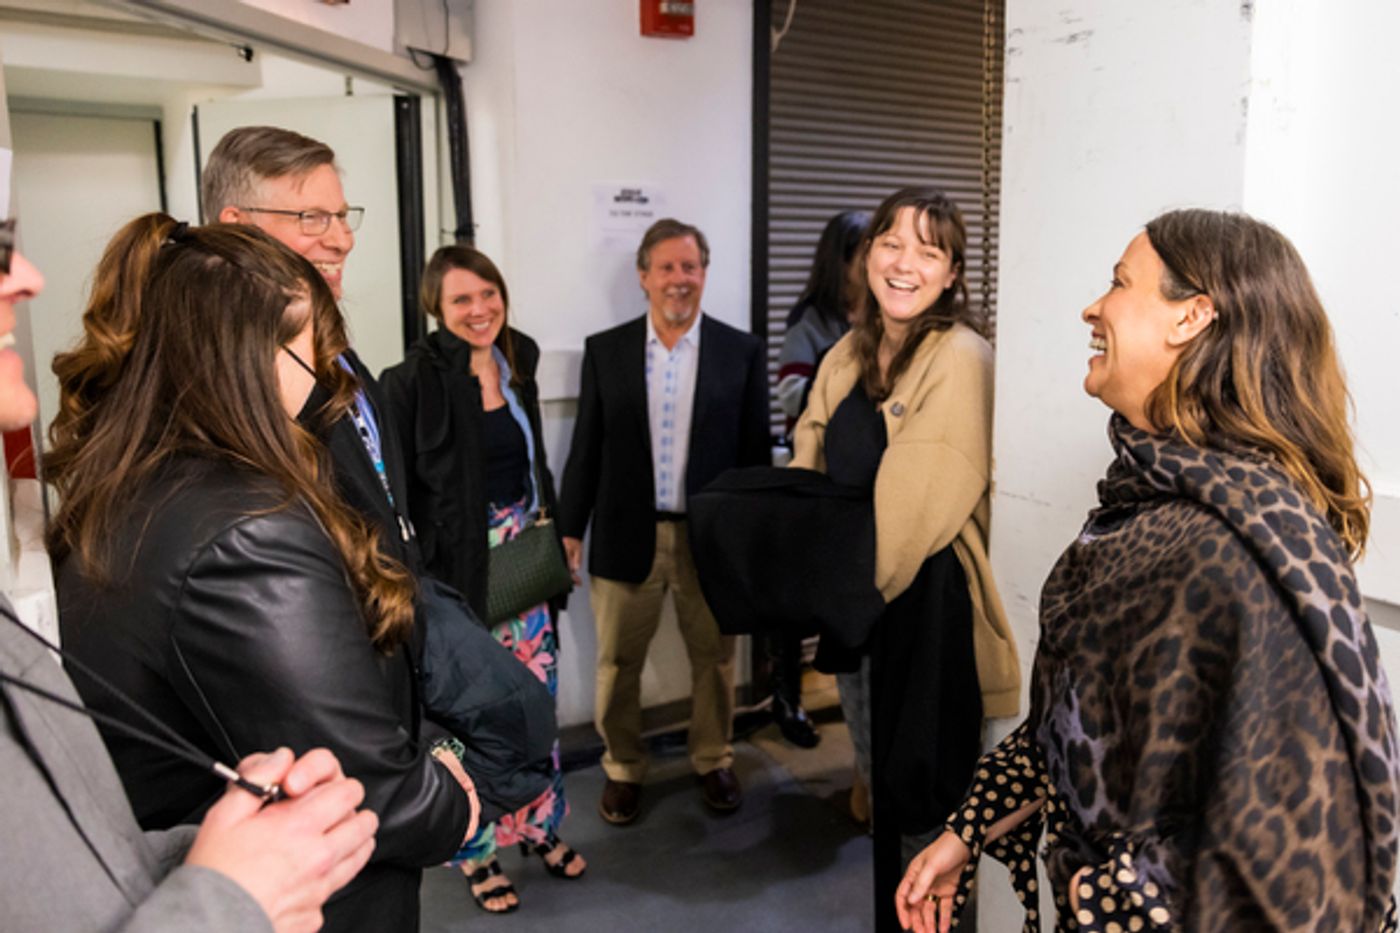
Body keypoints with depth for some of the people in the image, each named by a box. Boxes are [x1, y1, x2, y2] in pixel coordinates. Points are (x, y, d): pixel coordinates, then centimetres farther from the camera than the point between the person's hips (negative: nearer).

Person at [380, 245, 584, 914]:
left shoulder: (517, 362, 5)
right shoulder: (412, 380, -14)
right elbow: (397, 489, -11)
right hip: (457, 566, -6)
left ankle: (537, 825, 34)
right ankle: (476, 848, 27)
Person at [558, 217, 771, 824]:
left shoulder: (741, 351, 0)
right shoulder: (604, 350, 2)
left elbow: (755, 452, 2)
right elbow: (586, 449, 4)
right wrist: (570, 528, 2)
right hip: (627, 535, 1)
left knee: (714, 659, 13)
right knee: (617, 663, 10)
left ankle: (714, 761, 35)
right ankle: (623, 769, 31)